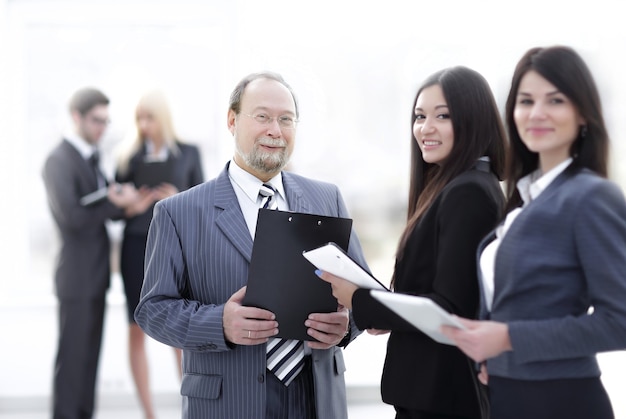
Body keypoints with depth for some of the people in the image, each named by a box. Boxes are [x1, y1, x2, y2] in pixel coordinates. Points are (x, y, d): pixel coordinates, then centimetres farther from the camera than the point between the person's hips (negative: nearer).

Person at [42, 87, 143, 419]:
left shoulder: (90, 159, 15)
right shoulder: (59, 161, -13)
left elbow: (106, 209, 13)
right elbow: (72, 218, -22)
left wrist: (123, 197, -9)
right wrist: (117, 204, -12)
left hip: (96, 275, 8)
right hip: (77, 276, -8)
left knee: (90, 354, 11)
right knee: (72, 356, -2)